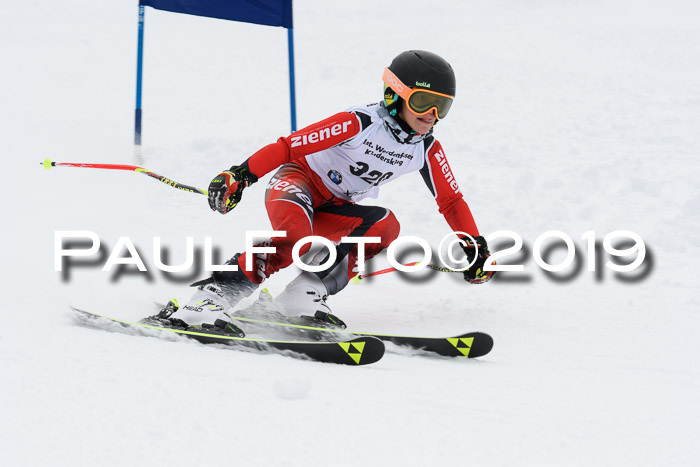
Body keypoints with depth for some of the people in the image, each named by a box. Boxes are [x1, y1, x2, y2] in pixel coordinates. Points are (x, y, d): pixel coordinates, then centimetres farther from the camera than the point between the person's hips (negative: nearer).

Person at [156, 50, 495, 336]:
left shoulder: (426, 150, -4)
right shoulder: (361, 123, -23)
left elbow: (451, 201, 9)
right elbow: (289, 146, -23)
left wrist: (474, 245, 0)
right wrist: (240, 175, -31)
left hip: (334, 209, 6)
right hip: (298, 182, -6)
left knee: (385, 226, -25)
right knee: (294, 236, -39)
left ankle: (306, 294, -26)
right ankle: (209, 298, -37)